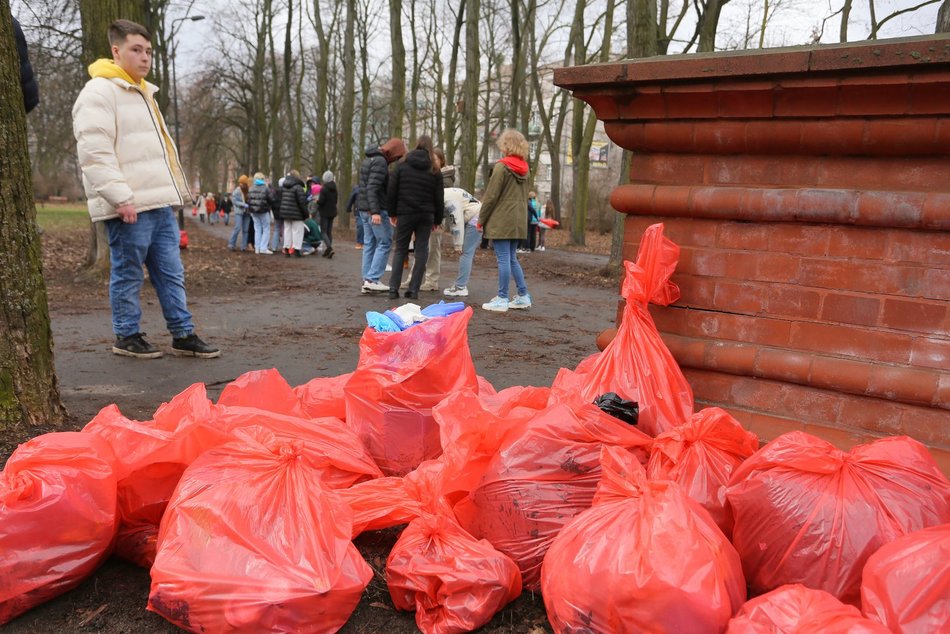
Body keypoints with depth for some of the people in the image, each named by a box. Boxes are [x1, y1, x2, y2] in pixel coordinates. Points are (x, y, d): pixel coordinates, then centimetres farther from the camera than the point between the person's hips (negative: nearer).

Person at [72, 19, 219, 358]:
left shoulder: (144, 93, 23)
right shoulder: (98, 92, -8)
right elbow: (95, 153, -17)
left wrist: (178, 190, 24)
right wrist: (121, 197, -22)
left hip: (160, 204, 9)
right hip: (129, 207, -9)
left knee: (171, 272, 8)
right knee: (128, 275, 2)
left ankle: (183, 335, 14)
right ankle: (126, 336, 16)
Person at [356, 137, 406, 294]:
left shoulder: (369, 159, 18)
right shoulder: (380, 162, -13)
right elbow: (372, 188, -22)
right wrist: (375, 211, -26)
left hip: (364, 209, 10)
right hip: (376, 210, -10)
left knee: (369, 244, 10)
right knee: (384, 243, -4)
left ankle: (367, 280, 10)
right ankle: (372, 279, -9)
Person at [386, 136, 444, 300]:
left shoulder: (402, 166, 3)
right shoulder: (434, 170, 4)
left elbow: (391, 192, 2)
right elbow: (439, 198, 3)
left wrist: (392, 213, 9)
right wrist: (438, 220, 9)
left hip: (405, 213, 0)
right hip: (426, 215, 0)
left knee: (400, 249, 8)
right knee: (421, 251, 6)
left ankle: (393, 288, 1)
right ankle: (413, 290, 2)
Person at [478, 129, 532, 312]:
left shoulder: (502, 167, -11)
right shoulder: (523, 169, 12)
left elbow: (491, 196, -11)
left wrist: (481, 219, -3)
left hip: (501, 221, -8)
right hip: (518, 221, 8)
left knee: (503, 259, -4)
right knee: (512, 258, 15)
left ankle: (502, 299, 1)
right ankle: (523, 296, 16)